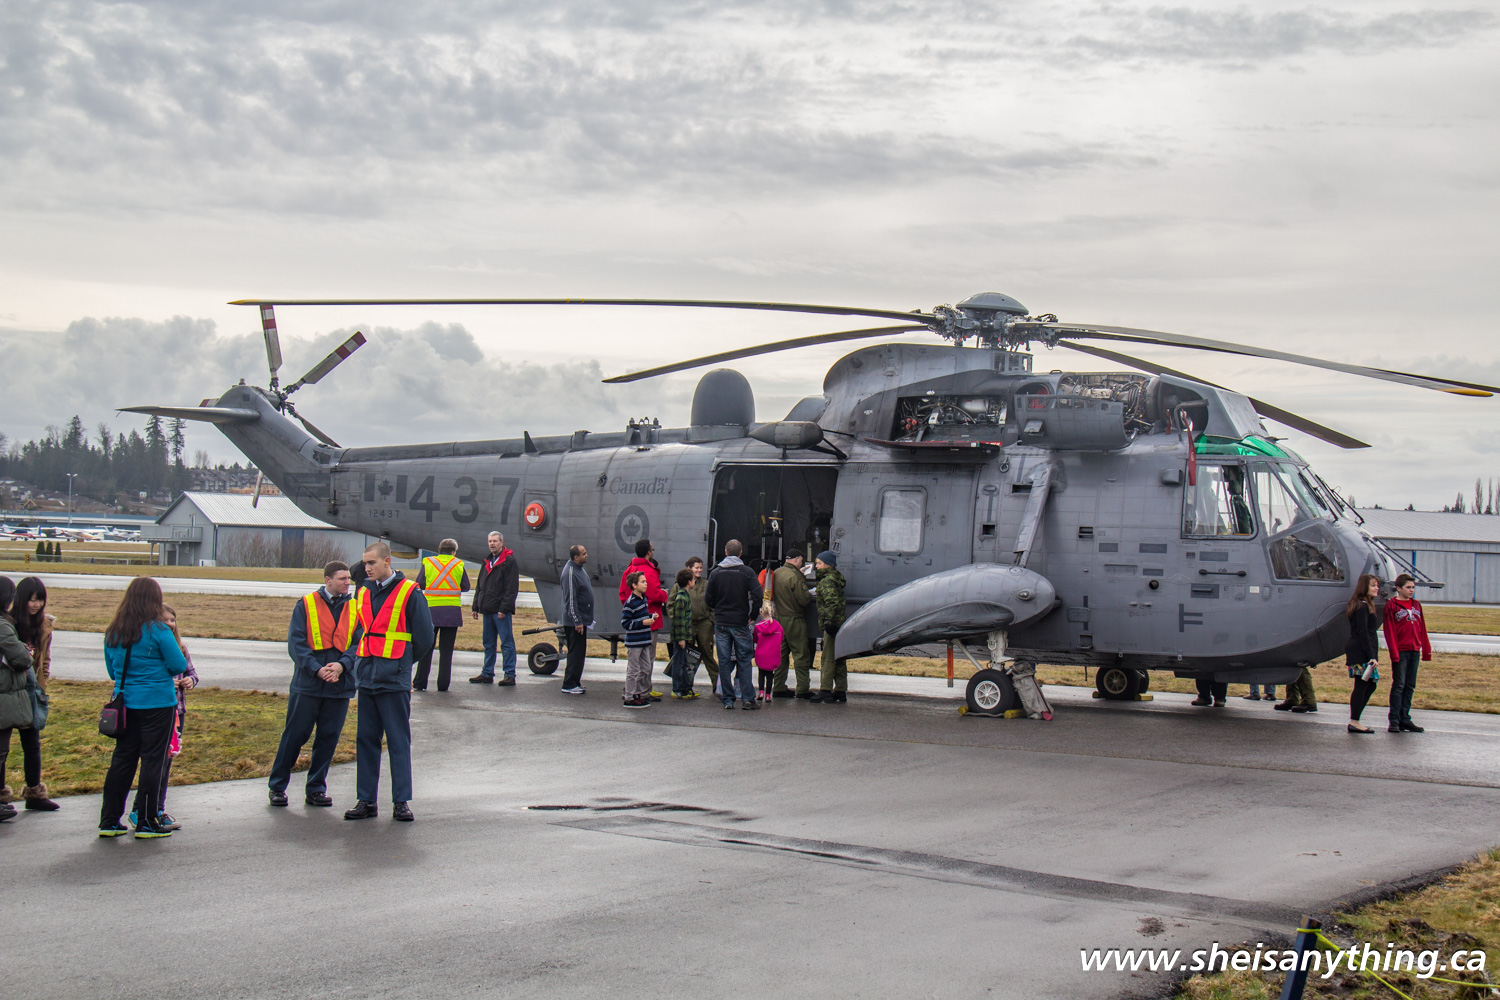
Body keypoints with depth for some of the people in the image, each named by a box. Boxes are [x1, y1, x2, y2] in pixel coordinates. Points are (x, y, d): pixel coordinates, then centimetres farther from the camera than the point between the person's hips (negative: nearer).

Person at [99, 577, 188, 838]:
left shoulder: (113, 632, 4)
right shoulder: (158, 631, -14)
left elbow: (112, 671, 14)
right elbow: (178, 666, -10)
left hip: (124, 702, 5)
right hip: (158, 704, -5)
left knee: (122, 759, 11)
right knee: (153, 760, 2)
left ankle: (109, 821, 12)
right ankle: (146, 822, 5)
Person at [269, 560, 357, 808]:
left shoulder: (354, 608, 7)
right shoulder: (306, 605, 0)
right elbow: (296, 642, -5)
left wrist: (341, 665, -14)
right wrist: (316, 668, -17)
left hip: (340, 684, 3)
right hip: (307, 683, -3)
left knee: (329, 737, 6)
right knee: (295, 735, 2)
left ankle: (316, 789, 17)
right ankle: (277, 786, 13)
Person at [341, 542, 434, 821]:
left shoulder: (410, 594, -6)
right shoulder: (364, 594, 13)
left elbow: (423, 640, -2)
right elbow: (358, 638, 17)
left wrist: (400, 663, 5)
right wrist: (345, 662, 1)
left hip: (394, 682, -6)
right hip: (366, 679, 6)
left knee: (399, 742, -1)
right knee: (365, 740, 8)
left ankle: (401, 801, 4)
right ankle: (365, 801, 14)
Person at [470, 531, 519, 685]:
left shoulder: (509, 561, -7)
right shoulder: (487, 562, 17)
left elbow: (511, 588, -13)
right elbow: (480, 586, 22)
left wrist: (504, 609, -18)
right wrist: (476, 606, 14)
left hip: (501, 611, -8)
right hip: (487, 610, 8)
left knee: (507, 643, -5)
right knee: (488, 643, 12)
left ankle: (510, 675, -4)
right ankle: (487, 674, 18)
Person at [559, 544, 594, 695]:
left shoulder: (580, 569, 12)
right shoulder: (570, 573, -19)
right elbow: (571, 600, -21)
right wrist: (577, 621, -21)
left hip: (581, 620, 10)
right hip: (574, 621, -10)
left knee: (579, 653, 14)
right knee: (575, 653, -5)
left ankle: (575, 682, 20)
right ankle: (569, 685, 0)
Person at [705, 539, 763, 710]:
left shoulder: (716, 573, 1)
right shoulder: (747, 572, -5)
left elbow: (708, 600, 1)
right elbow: (759, 595, -14)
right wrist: (750, 612, 3)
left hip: (721, 623, 1)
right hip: (741, 623, -1)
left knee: (724, 662, 6)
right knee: (744, 661, 4)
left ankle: (727, 699, 5)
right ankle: (747, 699, -1)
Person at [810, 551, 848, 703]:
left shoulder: (828, 581, -14)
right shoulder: (836, 578, 16)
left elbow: (832, 602, -24)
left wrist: (829, 622, -24)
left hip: (832, 625, -10)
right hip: (838, 625, 10)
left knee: (828, 658, -7)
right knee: (839, 658, 12)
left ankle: (825, 690, -7)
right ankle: (840, 691, 17)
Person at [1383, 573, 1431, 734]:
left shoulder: (1416, 605, 13)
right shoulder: (1391, 606, -4)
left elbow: (1422, 629, 16)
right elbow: (1389, 631, -8)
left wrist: (1426, 650, 11)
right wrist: (1394, 652, -15)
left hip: (1415, 651, 6)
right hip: (1400, 652, -6)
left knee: (1410, 687, 7)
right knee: (1398, 686, -5)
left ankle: (1405, 719, 13)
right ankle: (1394, 721, -2)